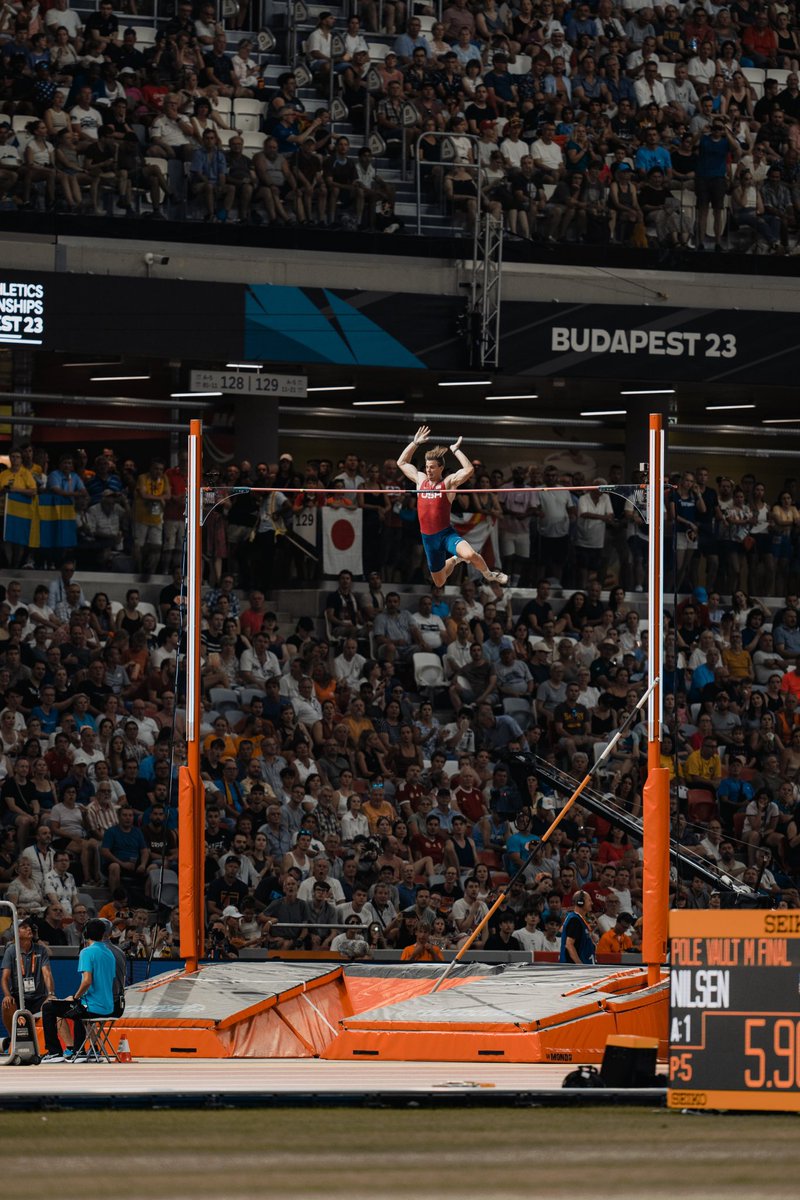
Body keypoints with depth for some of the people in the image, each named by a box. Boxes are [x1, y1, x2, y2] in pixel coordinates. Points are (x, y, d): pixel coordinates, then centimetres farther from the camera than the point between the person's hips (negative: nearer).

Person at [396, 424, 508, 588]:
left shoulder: (449, 482, -4)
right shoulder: (420, 479, 9)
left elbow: (469, 470, -20)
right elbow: (402, 462, 19)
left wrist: (456, 450, -14)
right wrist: (415, 443, 10)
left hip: (446, 534, -5)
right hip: (428, 538, 5)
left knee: (469, 554, -36)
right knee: (439, 583, 16)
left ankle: (488, 575, -4)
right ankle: (454, 560, 50)